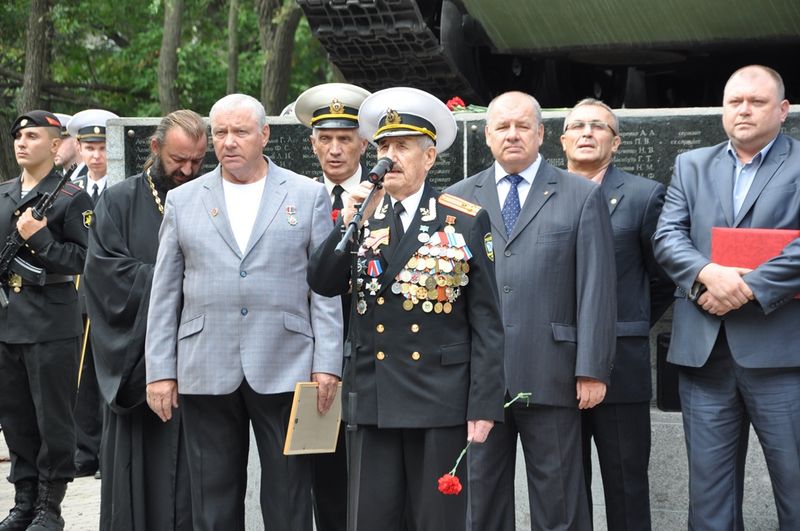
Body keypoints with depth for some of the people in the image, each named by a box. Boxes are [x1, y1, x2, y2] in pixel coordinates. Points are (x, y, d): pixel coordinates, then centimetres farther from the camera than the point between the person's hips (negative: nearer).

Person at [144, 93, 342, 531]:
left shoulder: (307, 195, 6)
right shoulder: (183, 201, 10)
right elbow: (164, 294, 9)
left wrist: (327, 364, -5)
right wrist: (160, 371, 3)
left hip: (285, 372, -1)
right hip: (205, 374, 2)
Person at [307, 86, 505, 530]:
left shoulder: (467, 221, 0)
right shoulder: (356, 218, 10)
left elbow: (485, 320, -2)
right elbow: (322, 284, -2)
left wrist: (484, 404, -8)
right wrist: (351, 224, -13)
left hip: (441, 400, -3)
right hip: (373, 399, 3)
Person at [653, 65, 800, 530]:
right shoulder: (692, 166, 15)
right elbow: (667, 237, 5)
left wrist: (749, 287, -16)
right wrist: (706, 273, -14)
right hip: (704, 349, 4)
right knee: (708, 487, 8)